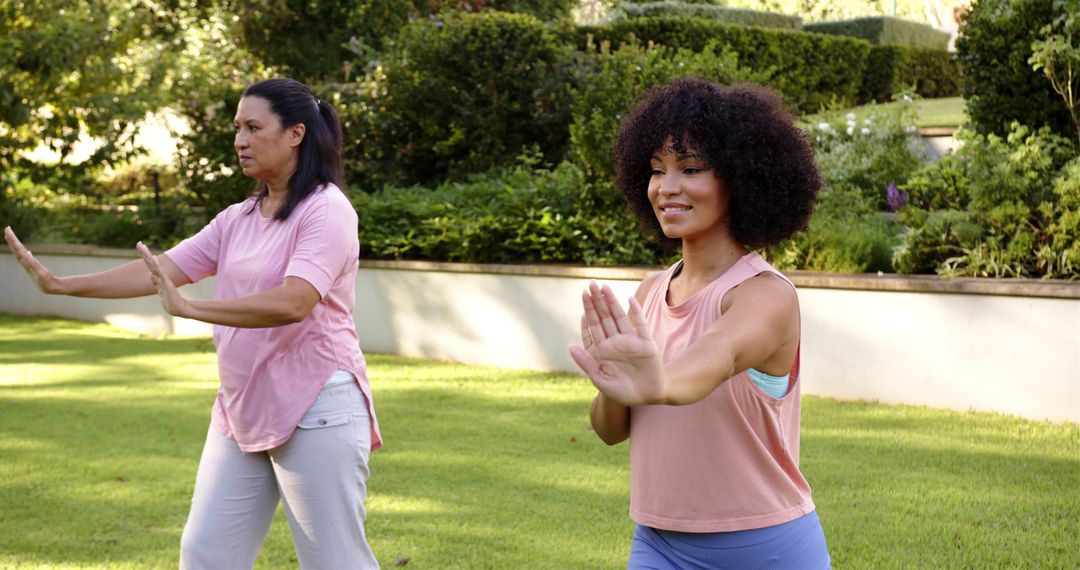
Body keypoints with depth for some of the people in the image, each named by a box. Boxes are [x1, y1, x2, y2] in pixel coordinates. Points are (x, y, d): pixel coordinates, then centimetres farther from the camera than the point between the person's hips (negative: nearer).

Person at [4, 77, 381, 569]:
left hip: (314, 412, -8)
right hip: (241, 410, 8)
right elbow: (161, 270, 6)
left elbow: (292, 303, -27)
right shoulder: (238, 219, 11)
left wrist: (187, 308, -33)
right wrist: (60, 285, -2)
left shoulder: (325, 210, -13)